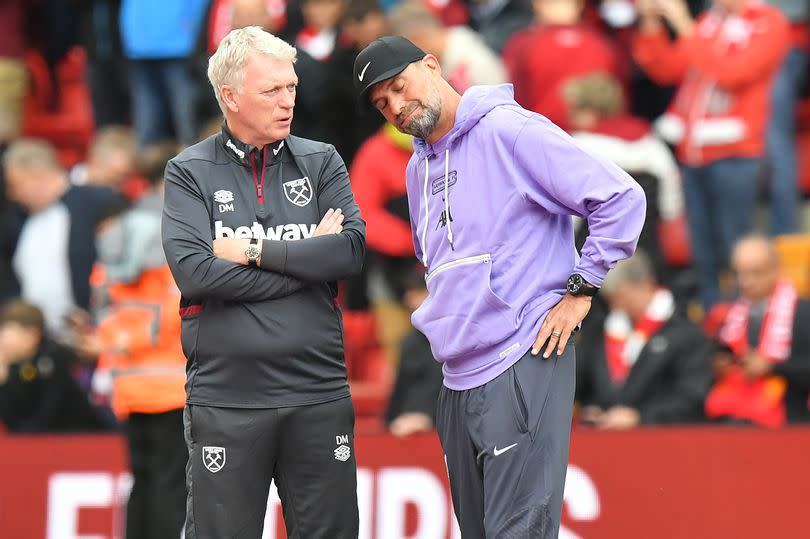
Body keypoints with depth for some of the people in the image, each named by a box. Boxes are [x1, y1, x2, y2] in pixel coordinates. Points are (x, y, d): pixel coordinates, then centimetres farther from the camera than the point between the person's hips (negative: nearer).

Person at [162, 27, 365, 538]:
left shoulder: (321, 162, 9)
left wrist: (253, 250, -10)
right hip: (226, 396, -2)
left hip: (319, 394, 2)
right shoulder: (190, 173, 3)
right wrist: (306, 261, -9)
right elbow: (193, 271, -13)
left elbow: (352, 250, -5)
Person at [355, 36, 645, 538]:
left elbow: (622, 198, -13)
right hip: (459, 379, 9)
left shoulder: (511, 130, -9)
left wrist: (580, 290, -12)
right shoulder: (418, 168, 17)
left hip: (522, 366, -9)